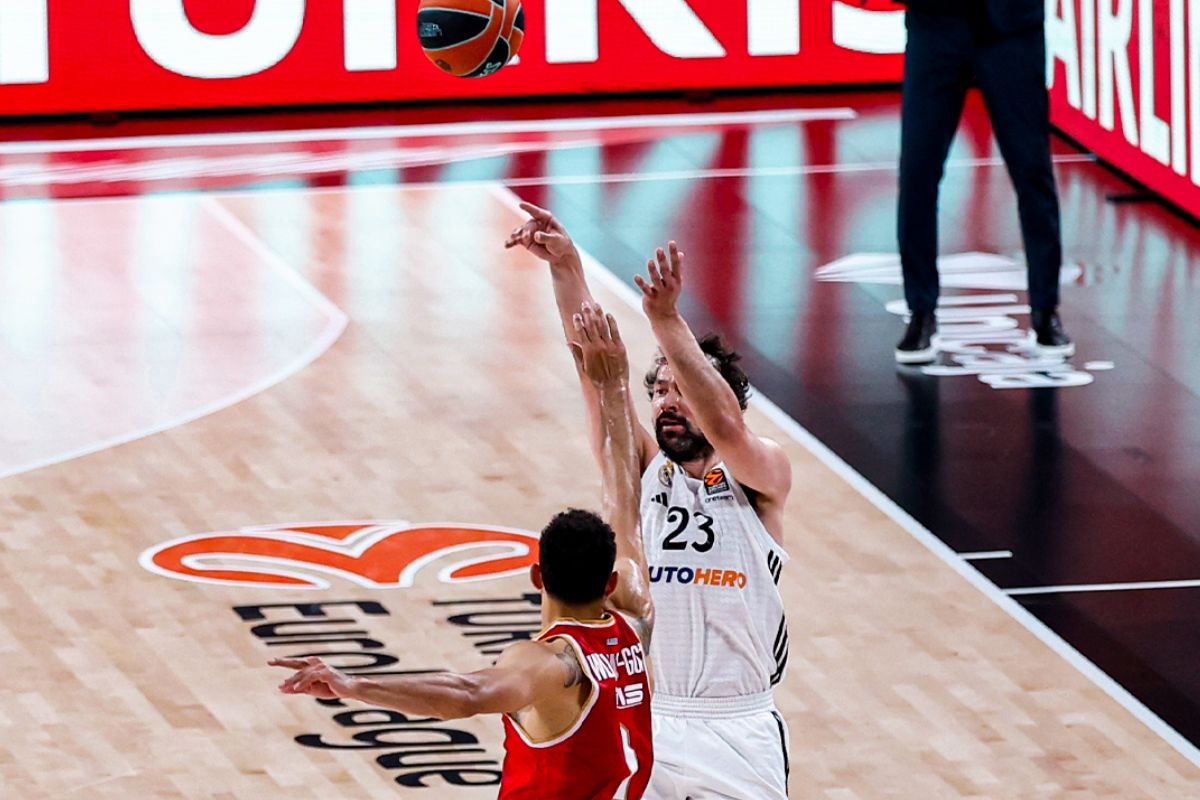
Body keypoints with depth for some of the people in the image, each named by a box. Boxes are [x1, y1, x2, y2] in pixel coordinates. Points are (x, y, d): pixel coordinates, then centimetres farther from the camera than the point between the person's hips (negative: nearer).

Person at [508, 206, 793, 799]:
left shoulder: (761, 478, -3)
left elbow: (725, 425, -25)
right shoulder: (641, 472, 5)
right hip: (645, 729, 2)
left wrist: (666, 319, -37)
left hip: (740, 734, -2)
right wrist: (565, 267, -18)